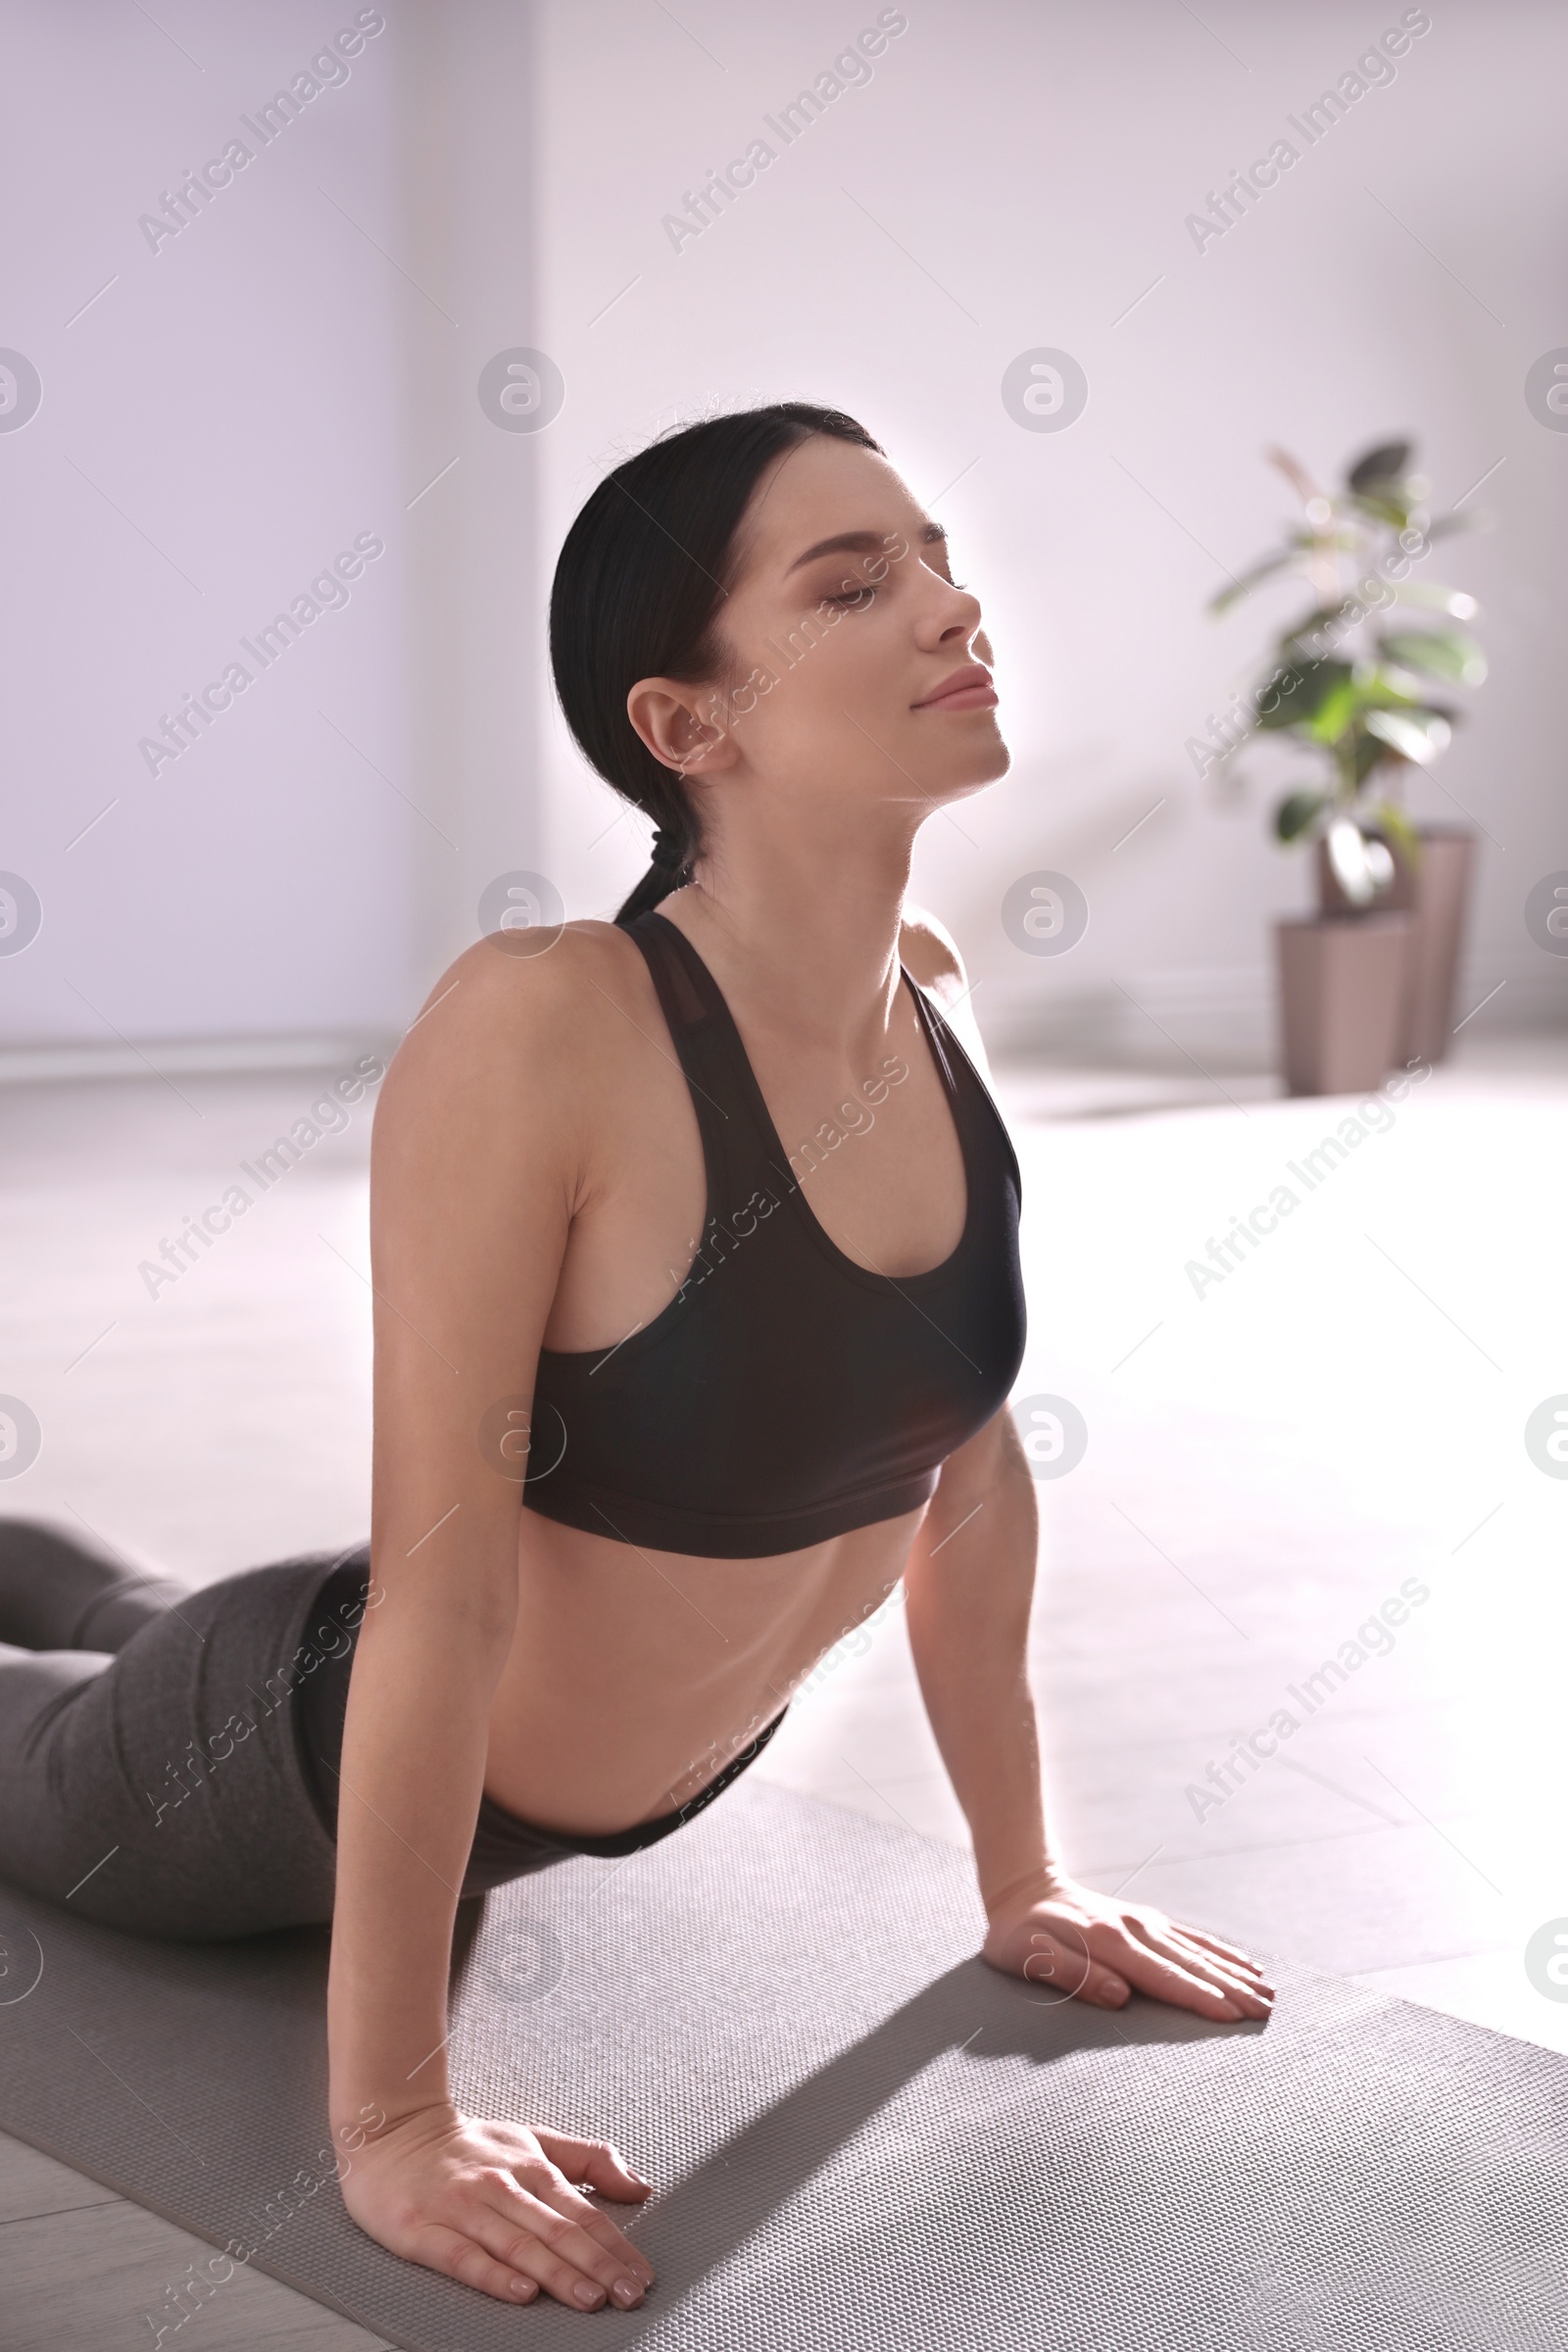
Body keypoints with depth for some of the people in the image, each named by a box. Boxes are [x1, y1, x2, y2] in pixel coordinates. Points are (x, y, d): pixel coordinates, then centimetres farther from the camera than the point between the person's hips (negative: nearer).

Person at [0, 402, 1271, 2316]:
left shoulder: (933, 998, -15)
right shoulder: (542, 1030, -37)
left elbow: (972, 1463, -4)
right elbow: (443, 1587, -34)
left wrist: (1019, 1876, 2)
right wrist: (389, 2122, -28)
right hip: (311, 1772, -7)